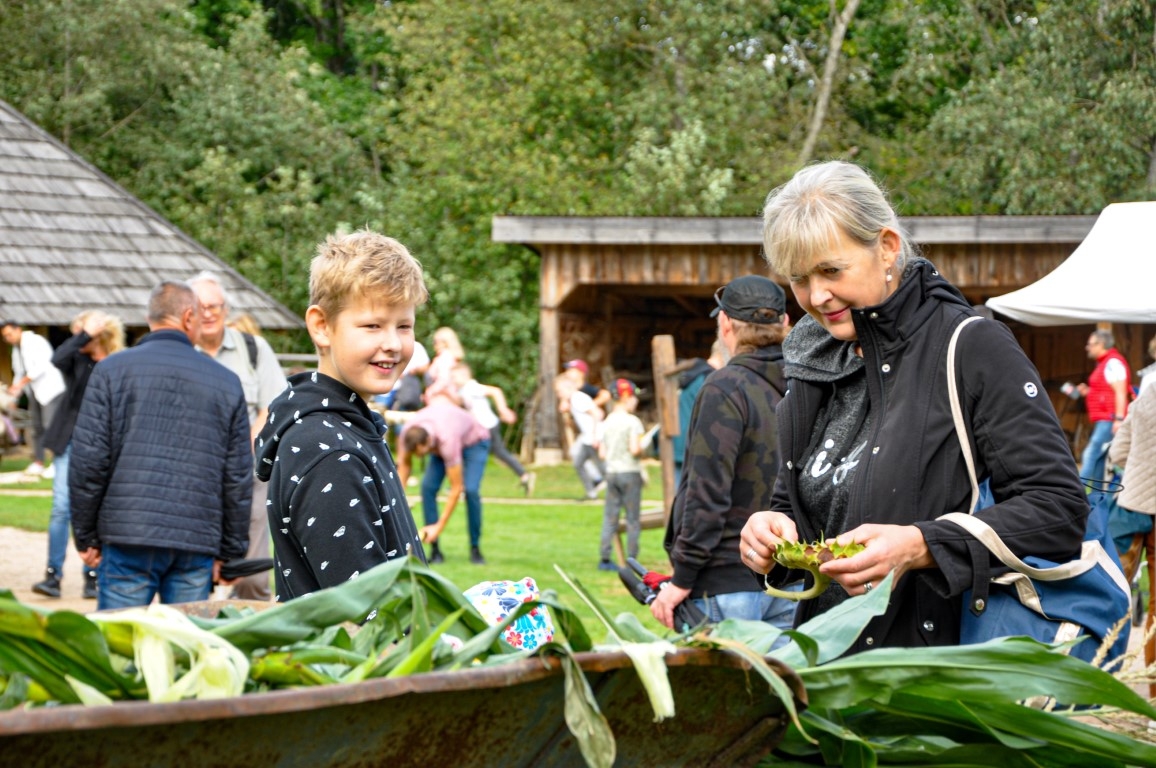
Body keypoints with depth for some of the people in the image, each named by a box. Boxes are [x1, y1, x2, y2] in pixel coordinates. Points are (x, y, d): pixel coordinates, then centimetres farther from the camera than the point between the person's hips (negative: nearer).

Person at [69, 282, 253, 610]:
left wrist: (86, 537, 6)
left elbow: (88, 460, -2)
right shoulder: (227, 382, 9)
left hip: (128, 541, -2)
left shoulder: (111, 370, 2)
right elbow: (239, 478, 9)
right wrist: (231, 552, 15)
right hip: (198, 543, 2)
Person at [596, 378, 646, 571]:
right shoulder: (632, 421, -10)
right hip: (630, 472, -5)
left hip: (611, 473, 5)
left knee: (609, 517, 8)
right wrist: (641, 450, 2)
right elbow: (635, 448, -19)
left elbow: (602, 454, 7)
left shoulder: (606, 423, 8)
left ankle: (604, 558, 6)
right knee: (633, 518, 1)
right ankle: (631, 560, 0)